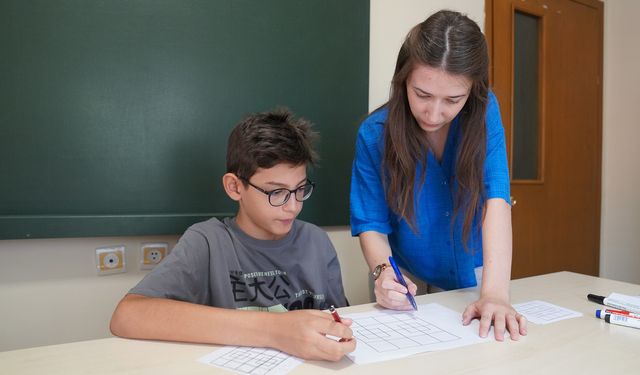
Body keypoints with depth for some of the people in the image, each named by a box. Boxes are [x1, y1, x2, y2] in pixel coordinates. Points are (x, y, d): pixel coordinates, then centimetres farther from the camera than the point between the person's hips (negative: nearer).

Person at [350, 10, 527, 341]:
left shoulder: (484, 112, -13)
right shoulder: (374, 134, -16)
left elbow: (495, 198, -23)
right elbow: (372, 225, -11)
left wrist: (494, 293, -33)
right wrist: (383, 271, -31)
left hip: (474, 279, 3)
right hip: (410, 288, -2)